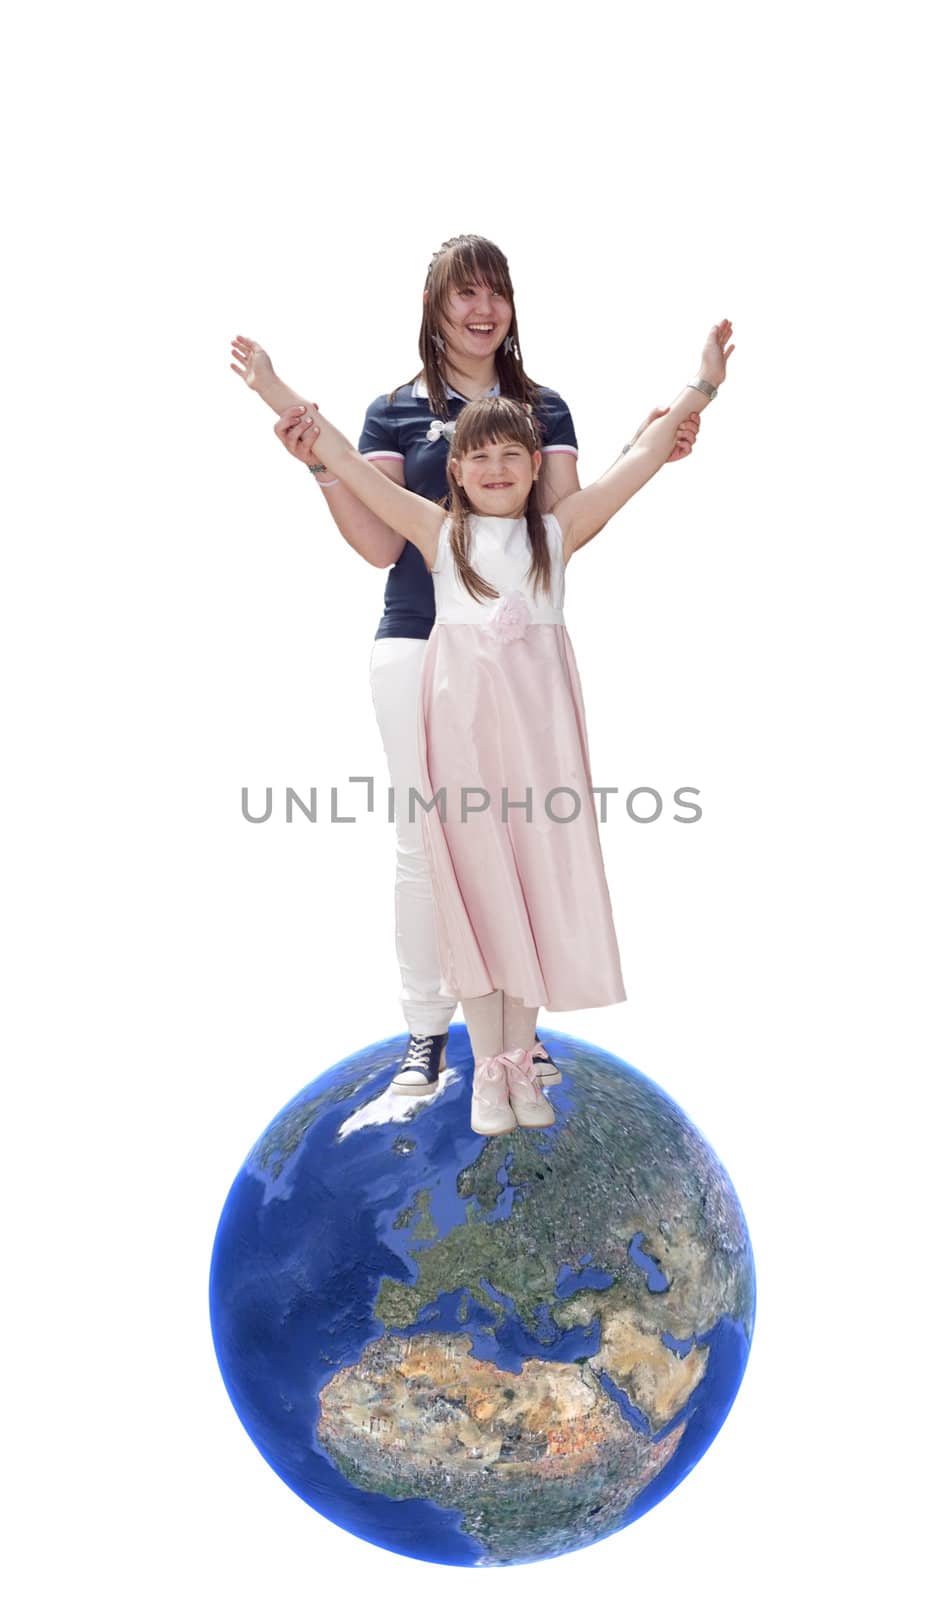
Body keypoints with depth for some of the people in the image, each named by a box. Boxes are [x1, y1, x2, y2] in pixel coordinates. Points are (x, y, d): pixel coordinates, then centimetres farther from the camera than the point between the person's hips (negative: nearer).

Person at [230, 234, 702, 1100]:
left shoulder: (544, 408, 10)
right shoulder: (397, 411, 5)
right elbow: (381, 544, -5)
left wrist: (643, 454, -13)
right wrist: (322, 465, -18)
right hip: (420, 647, -1)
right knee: (424, 843, 3)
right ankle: (426, 1031, 16)